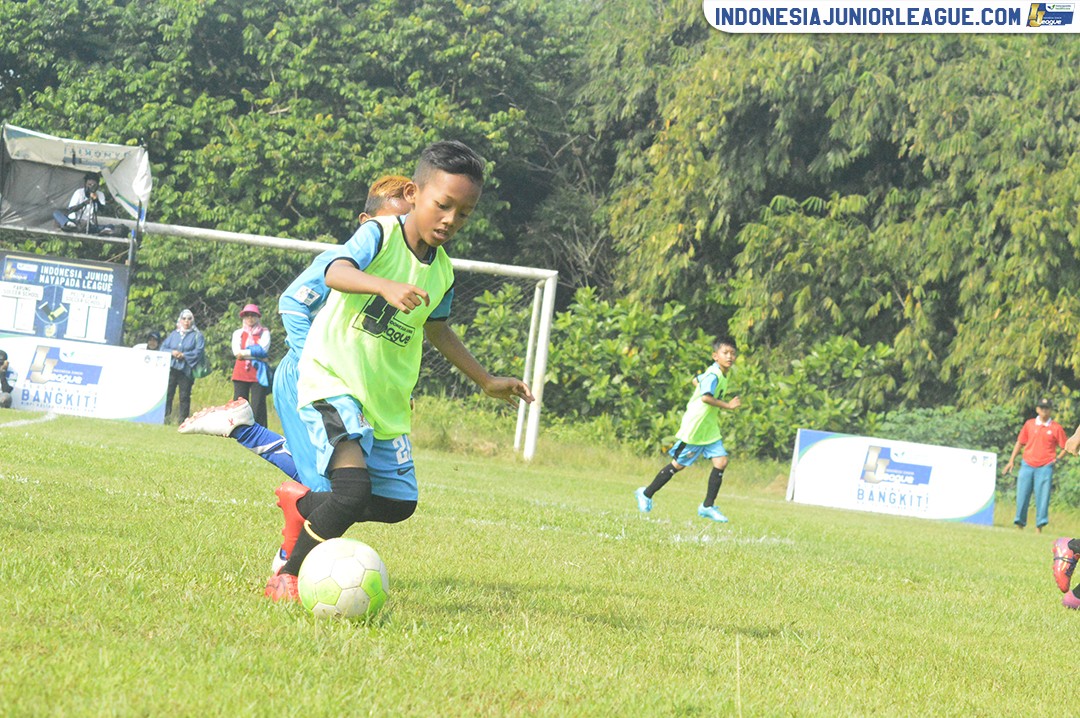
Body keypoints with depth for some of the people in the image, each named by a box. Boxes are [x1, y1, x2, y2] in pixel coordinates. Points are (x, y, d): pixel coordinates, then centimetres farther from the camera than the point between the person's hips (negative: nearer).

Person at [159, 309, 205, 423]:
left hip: (186, 370, -3)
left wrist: (184, 355, -14)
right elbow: (163, 348, 11)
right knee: (167, 393, -4)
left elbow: (199, 352, -6)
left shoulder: (197, 335, 7)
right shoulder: (173, 334, 17)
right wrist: (172, 352, -9)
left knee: (184, 396, -2)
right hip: (171, 368, 3)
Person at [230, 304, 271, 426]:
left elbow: (263, 349, -9)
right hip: (241, 373, 3)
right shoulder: (238, 333, 15)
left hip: (258, 373, -3)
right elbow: (236, 351, -1)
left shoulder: (264, 332, 9)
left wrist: (244, 353, -9)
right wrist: (255, 353, -9)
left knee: (258, 406, -6)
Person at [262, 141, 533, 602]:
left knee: (397, 504, 9)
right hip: (333, 378, -8)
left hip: (386, 397, 8)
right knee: (354, 487, -25)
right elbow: (336, 272, -34)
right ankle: (288, 577, -7)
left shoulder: (442, 272, 7)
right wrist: (387, 286, -53)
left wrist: (487, 382, 33)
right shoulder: (380, 235, -13)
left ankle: (303, 506, 31)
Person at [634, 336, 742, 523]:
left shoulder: (723, 374, 9)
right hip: (694, 428, -9)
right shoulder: (713, 375, -21)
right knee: (678, 464, 3)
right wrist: (727, 406, -33)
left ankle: (708, 506, 3)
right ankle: (646, 494, 20)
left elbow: (696, 380, 24)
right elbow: (706, 397, -39)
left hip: (709, 427, 9)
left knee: (721, 461, -4)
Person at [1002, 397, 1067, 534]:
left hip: (1045, 467, -2)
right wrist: (1011, 461, 11)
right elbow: (1020, 443, 15)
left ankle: (1039, 527, -1)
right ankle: (1019, 525, 11)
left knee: (1043, 497, -6)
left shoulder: (1056, 428, 3)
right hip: (1027, 465, 2)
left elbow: (1064, 448, 9)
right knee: (1022, 496, 1)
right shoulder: (1029, 424, 9)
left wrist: (1057, 458, -5)